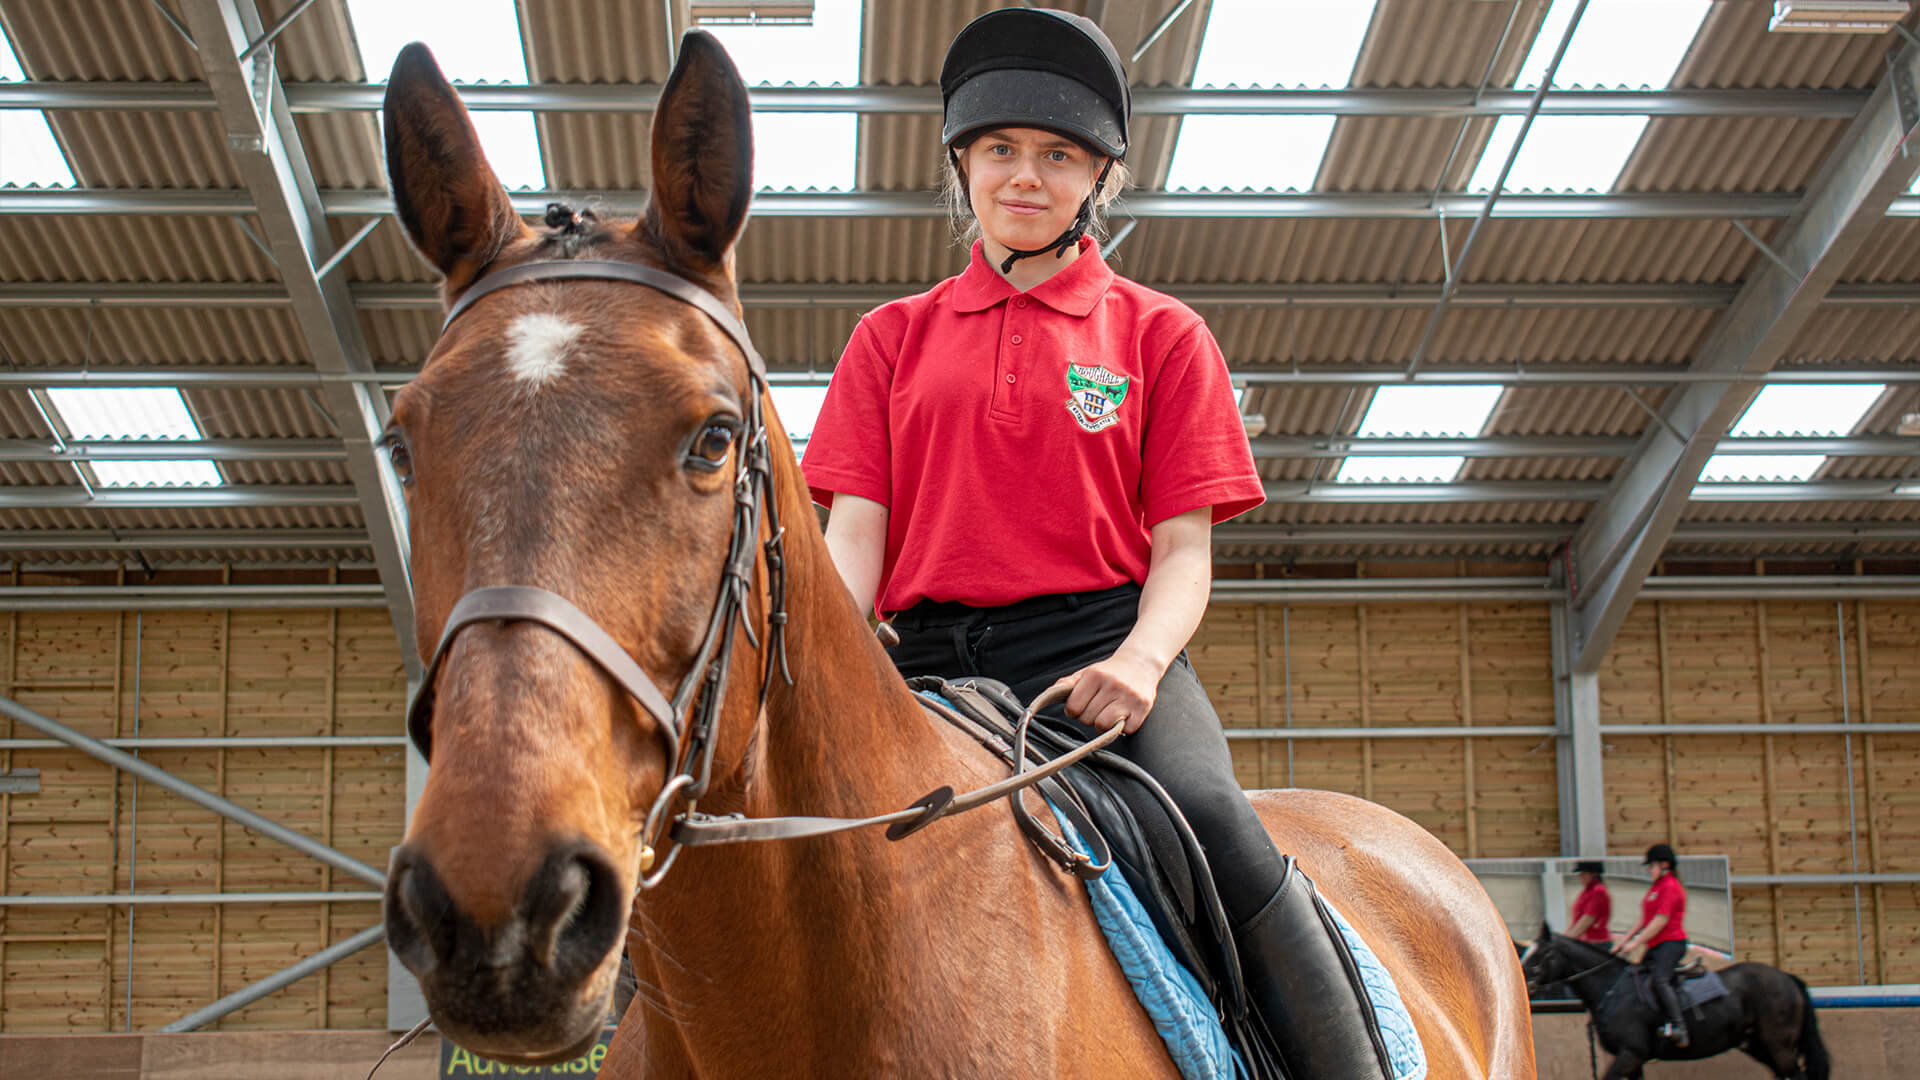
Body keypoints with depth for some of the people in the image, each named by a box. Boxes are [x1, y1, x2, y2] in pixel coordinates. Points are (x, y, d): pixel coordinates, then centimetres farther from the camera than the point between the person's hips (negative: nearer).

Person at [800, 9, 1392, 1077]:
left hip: (1104, 642, -2)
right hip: (928, 657, 2)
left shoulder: (1160, 334, 13)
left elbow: (1183, 548, 6)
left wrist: (1140, 662, -17)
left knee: (1212, 819, -32)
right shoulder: (895, 338, 18)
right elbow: (854, 530, 9)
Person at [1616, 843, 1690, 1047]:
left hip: (1671, 943, -11)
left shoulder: (1670, 887, -11)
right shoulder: (1656, 887, 20)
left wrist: (1636, 943, -18)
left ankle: (1678, 1027, -35)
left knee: (1660, 980, -29)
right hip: (1656, 946, 11)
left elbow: (1661, 921, -18)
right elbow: (1645, 920, 24)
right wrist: (1625, 941, 18)